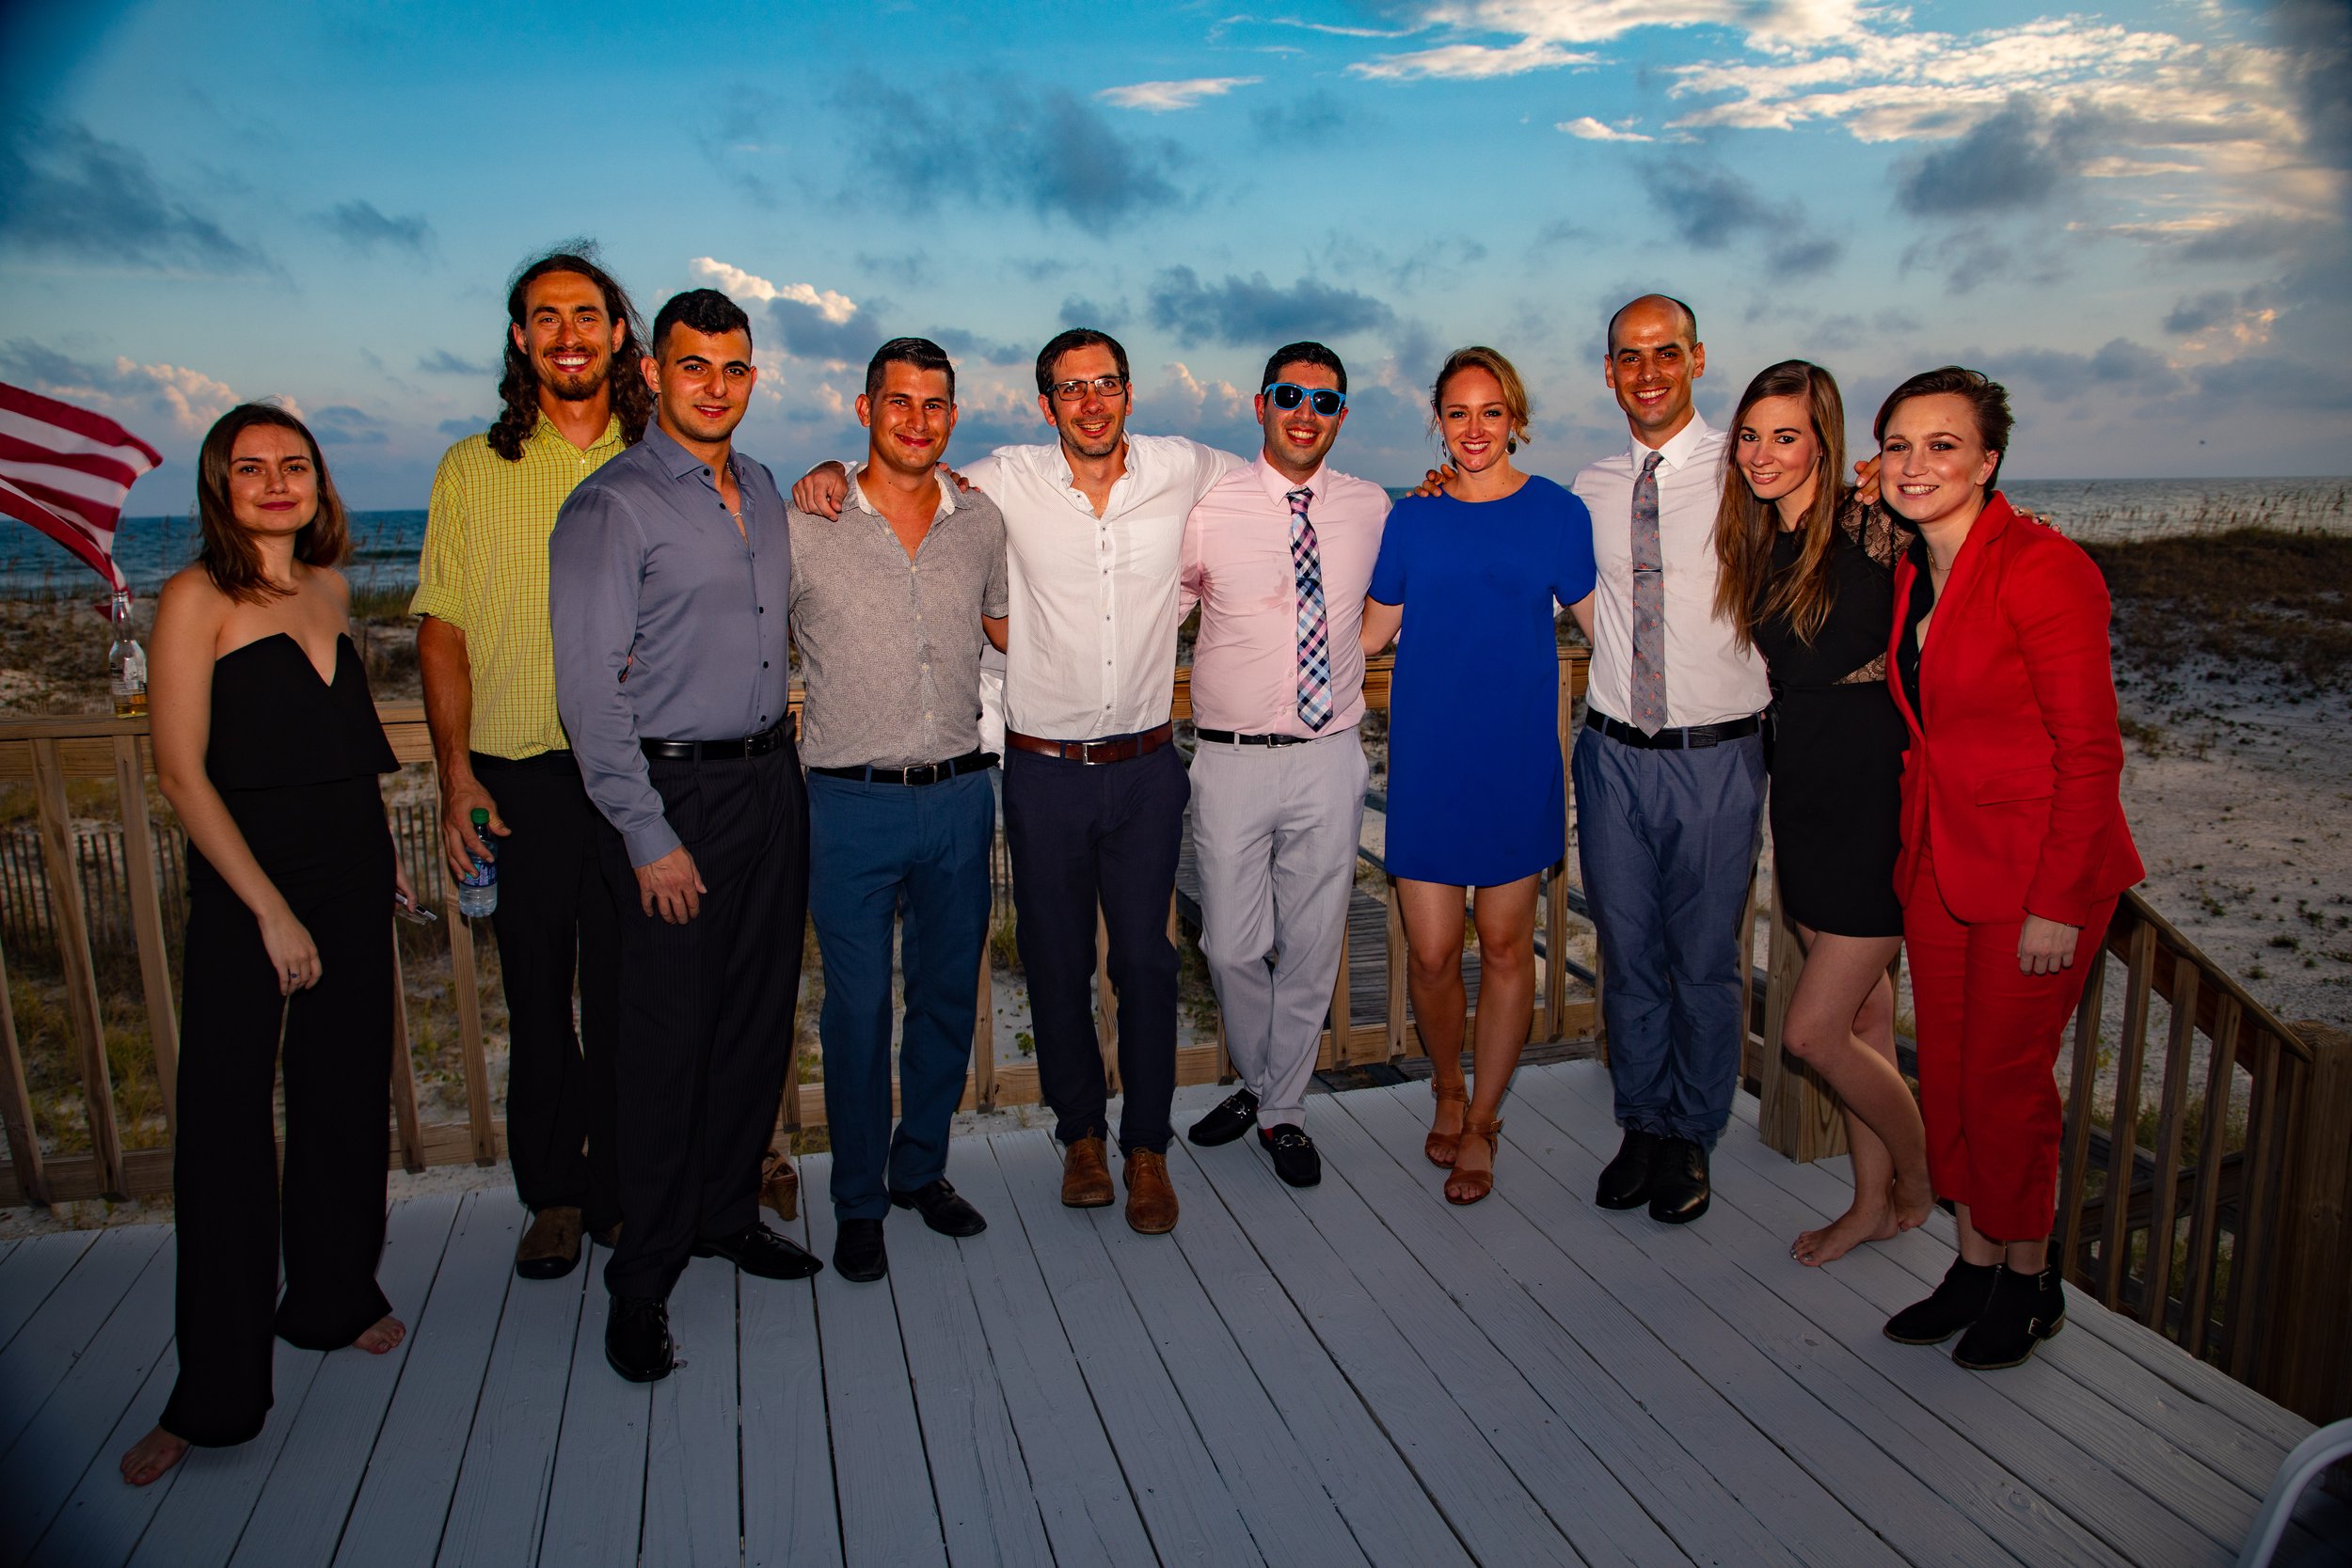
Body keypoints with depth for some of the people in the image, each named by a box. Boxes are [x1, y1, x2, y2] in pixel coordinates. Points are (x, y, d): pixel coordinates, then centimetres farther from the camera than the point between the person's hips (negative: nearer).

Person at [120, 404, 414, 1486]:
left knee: (344, 1099, 14)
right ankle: (215, 1391, 8)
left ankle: (334, 1297, 33)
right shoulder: (198, 599, -7)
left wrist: (376, 860, 14)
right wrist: (270, 908, -15)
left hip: (352, 876, 6)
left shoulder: (329, 590, 10)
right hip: (242, 886, -6)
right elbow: (182, 771, -11)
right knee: (226, 1125, -2)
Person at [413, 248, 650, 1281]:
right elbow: (441, 632, 5)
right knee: (538, 992, 7)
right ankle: (552, 1191, 23)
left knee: (627, 991, 6)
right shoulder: (471, 470, 7)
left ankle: (620, 1187, 21)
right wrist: (456, 773, -3)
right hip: (522, 777, 0)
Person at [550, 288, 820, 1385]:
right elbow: (589, 690, -14)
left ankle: (726, 1213, 31)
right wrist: (648, 837, -16)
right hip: (674, 794, -6)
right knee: (668, 1037, -1)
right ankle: (642, 1281, 13)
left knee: (759, 1017, 13)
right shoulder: (611, 506, -9)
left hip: (770, 780, 7)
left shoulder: (765, 491, 13)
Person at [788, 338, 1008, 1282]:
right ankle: (859, 1203, 23)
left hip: (958, 797, 4)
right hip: (853, 806, -3)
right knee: (858, 1009, 5)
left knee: (948, 996, 13)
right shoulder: (804, 527, -5)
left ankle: (922, 1171, 33)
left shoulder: (981, 522, 6)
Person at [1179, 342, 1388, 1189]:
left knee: (1311, 946, 9)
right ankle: (1257, 1082, 34)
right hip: (1232, 761, -2)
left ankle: (1281, 1109, 29)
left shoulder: (1371, 508, 5)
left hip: (1329, 760, 2)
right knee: (1233, 948, 6)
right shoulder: (1209, 506, -3)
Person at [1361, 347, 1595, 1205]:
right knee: (1431, 951, 1)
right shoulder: (1411, 517, 5)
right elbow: (1370, 632, 13)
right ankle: (1448, 1091, 30)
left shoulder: (1556, 512, 2)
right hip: (1427, 757, 1)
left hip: (1517, 758, 0)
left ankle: (1481, 1125, 26)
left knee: (1505, 945, 7)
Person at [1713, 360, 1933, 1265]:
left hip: (1878, 796, -7)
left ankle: (1920, 1180, 22)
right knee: (1863, 1018, 16)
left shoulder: (1872, 532, -12)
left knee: (1811, 1033, -4)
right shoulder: (1757, 545, 10)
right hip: (1801, 793, 7)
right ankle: (1874, 1204, 30)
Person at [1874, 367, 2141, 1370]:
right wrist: (1911, 850, 10)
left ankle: (2029, 1284, 26)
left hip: (2035, 866, -7)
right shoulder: (1912, 576, 6)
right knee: (1945, 1073, 12)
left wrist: (2058, 902, -17)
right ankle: (1974, 1267, 30)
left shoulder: (2043, 568, -17)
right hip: (1937, 861, 7)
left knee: (2006, 1080, 4)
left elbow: (2090, 752, -16)